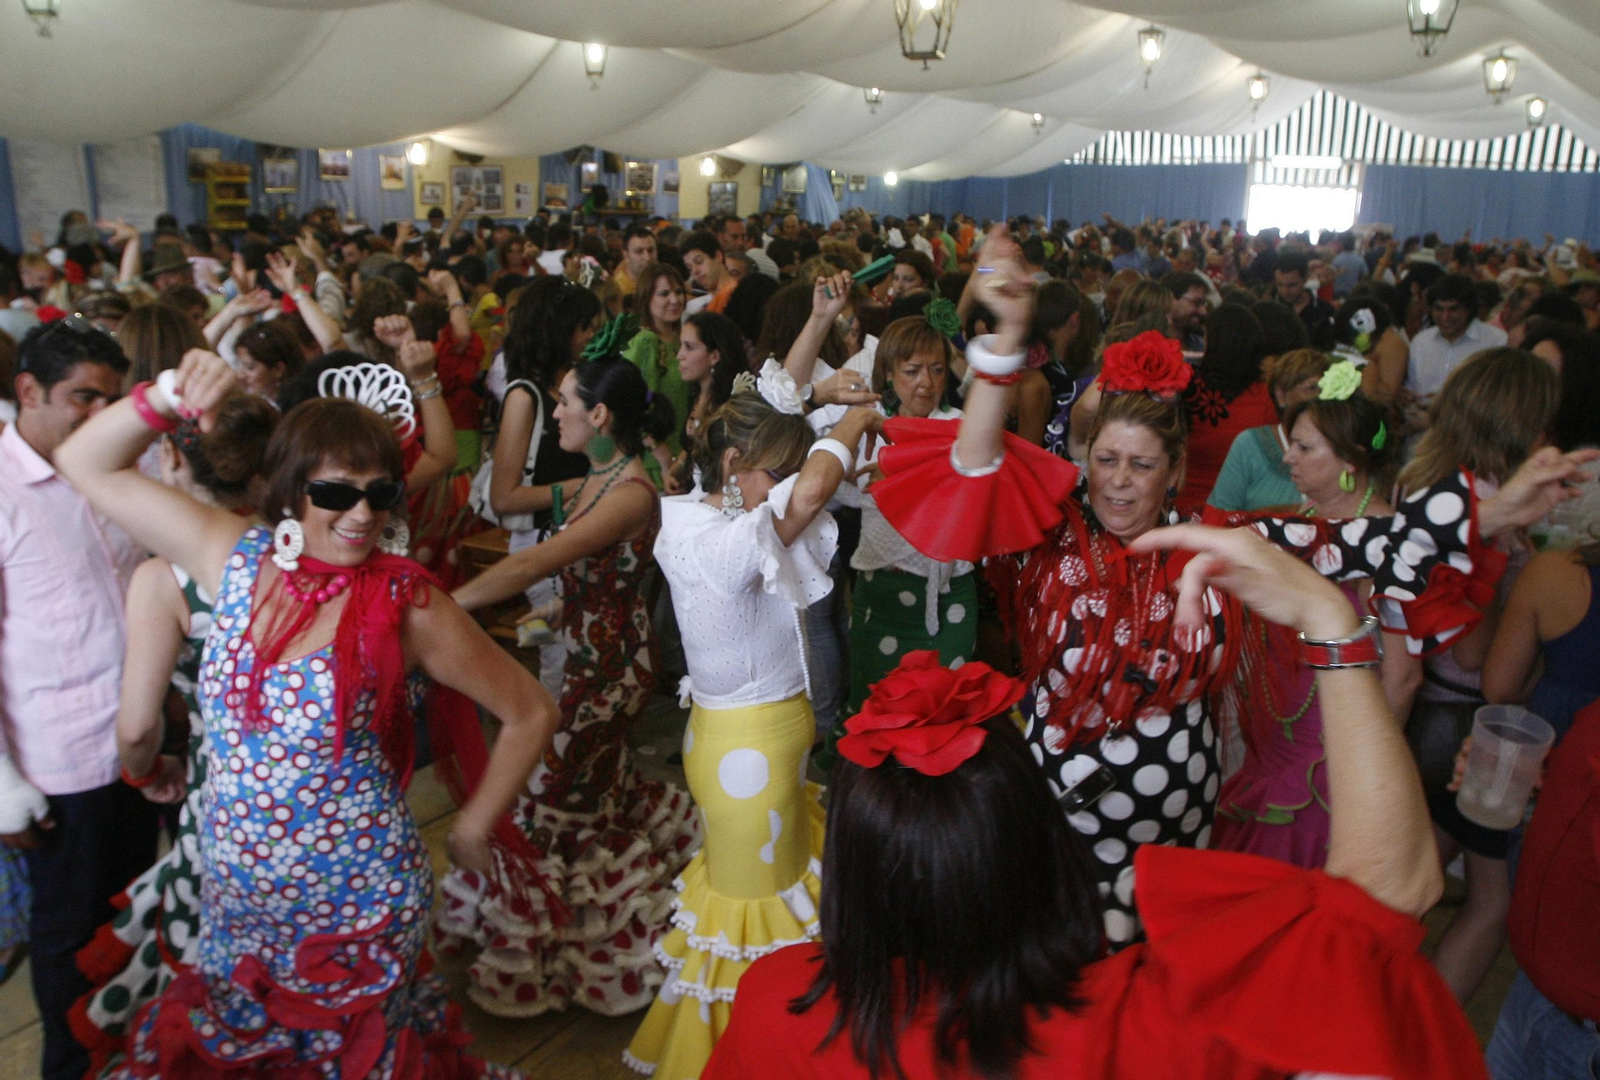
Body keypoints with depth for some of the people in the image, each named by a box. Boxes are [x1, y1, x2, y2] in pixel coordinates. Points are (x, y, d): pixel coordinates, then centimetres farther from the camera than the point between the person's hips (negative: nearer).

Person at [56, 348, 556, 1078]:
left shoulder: (405, 605, -18)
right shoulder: (236, 559, -6)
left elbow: (530, 714, -11)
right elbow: (87, 464, 1)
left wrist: (473, 829, -4)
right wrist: (169, 396, -15)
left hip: (356, 903, -4)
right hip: (231, 895, 4)